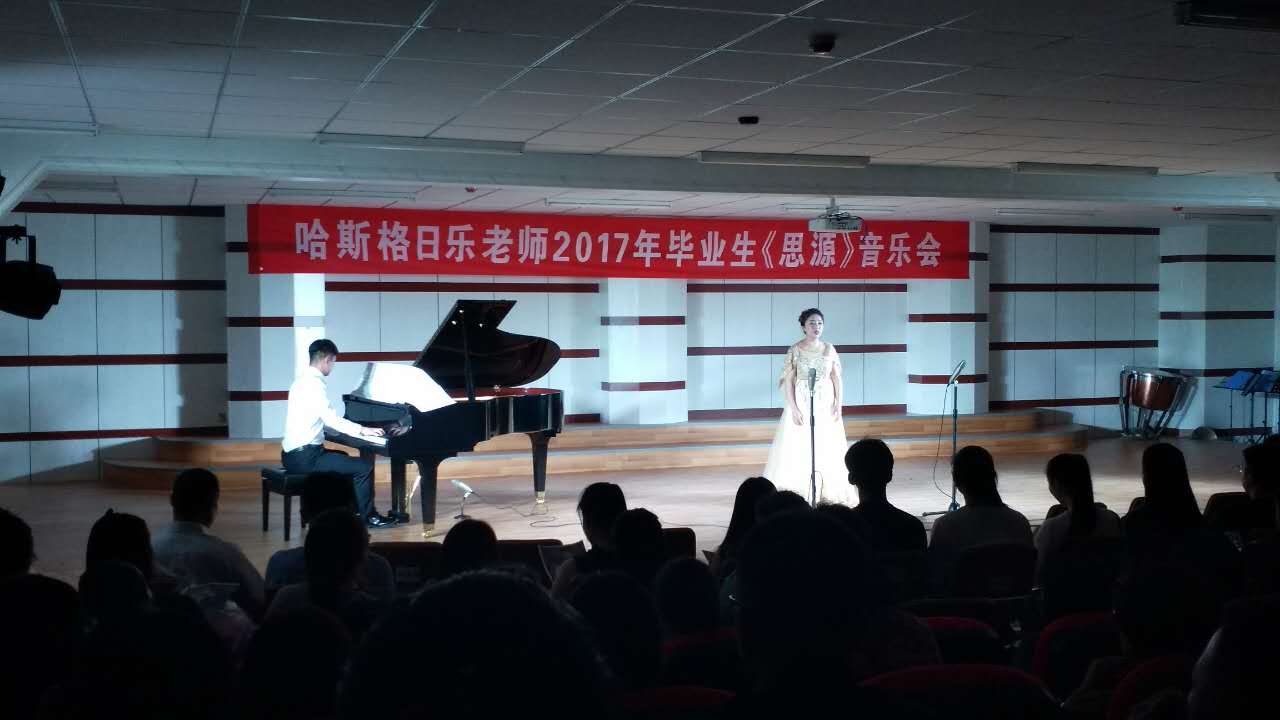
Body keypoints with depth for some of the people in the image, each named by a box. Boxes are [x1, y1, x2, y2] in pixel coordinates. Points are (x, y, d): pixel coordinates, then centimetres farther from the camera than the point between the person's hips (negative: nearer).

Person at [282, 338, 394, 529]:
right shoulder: (314, 383, -16)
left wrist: (356, 428, 23)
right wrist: (361, 430, -16)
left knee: (343, 459, 33)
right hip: (304, 457, -11)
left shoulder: (304, 379, 14)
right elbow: (330, 418, -25)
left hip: (294, 452, 11)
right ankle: (367, 516, 5)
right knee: (364, 467, -9)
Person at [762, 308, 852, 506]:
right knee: (798, 448, -4)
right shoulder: (795, 350, -4)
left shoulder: (829, 349, 5)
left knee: (827, 449, 3)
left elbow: (836, 378, 6)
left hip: (825, 404, 3)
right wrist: (793, 408, -15)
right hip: (802, 403, -3)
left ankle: (827, 493, 11)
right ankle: (797, 495, 0)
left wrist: (838, 405, -3)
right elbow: (788, 381, -7)